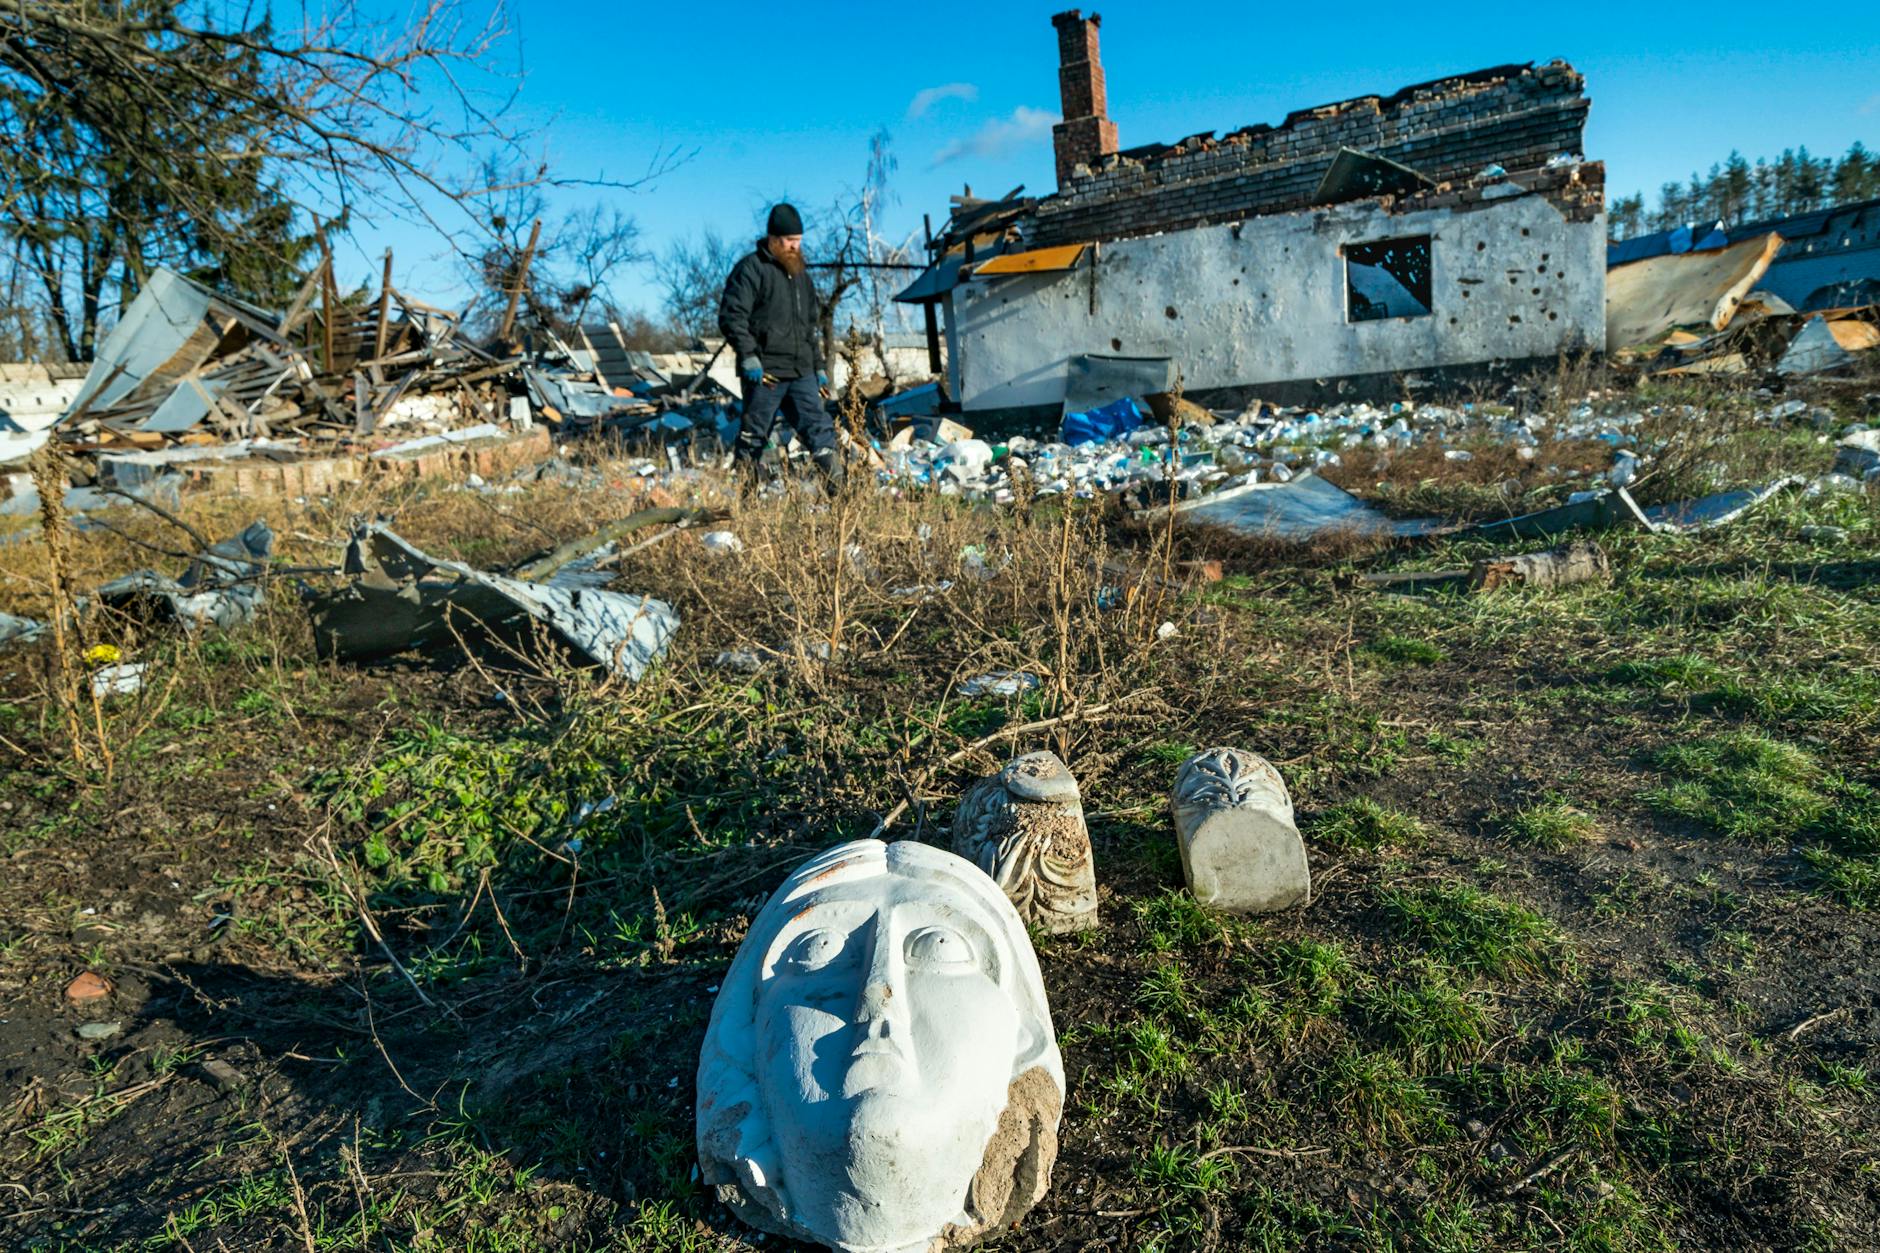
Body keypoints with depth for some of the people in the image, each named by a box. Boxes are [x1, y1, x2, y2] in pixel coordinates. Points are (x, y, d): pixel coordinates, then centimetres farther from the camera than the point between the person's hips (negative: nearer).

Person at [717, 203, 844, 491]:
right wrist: (747, 356, -20)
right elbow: (731, 316, -12)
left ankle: (838, 489, -4)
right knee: (753, 436, 1)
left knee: (819, 428, -2)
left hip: (801, 373, 7)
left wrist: (819, 365, 22)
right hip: (764, 372, -7)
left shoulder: (801, 274, 21)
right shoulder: (751, 269, -4)